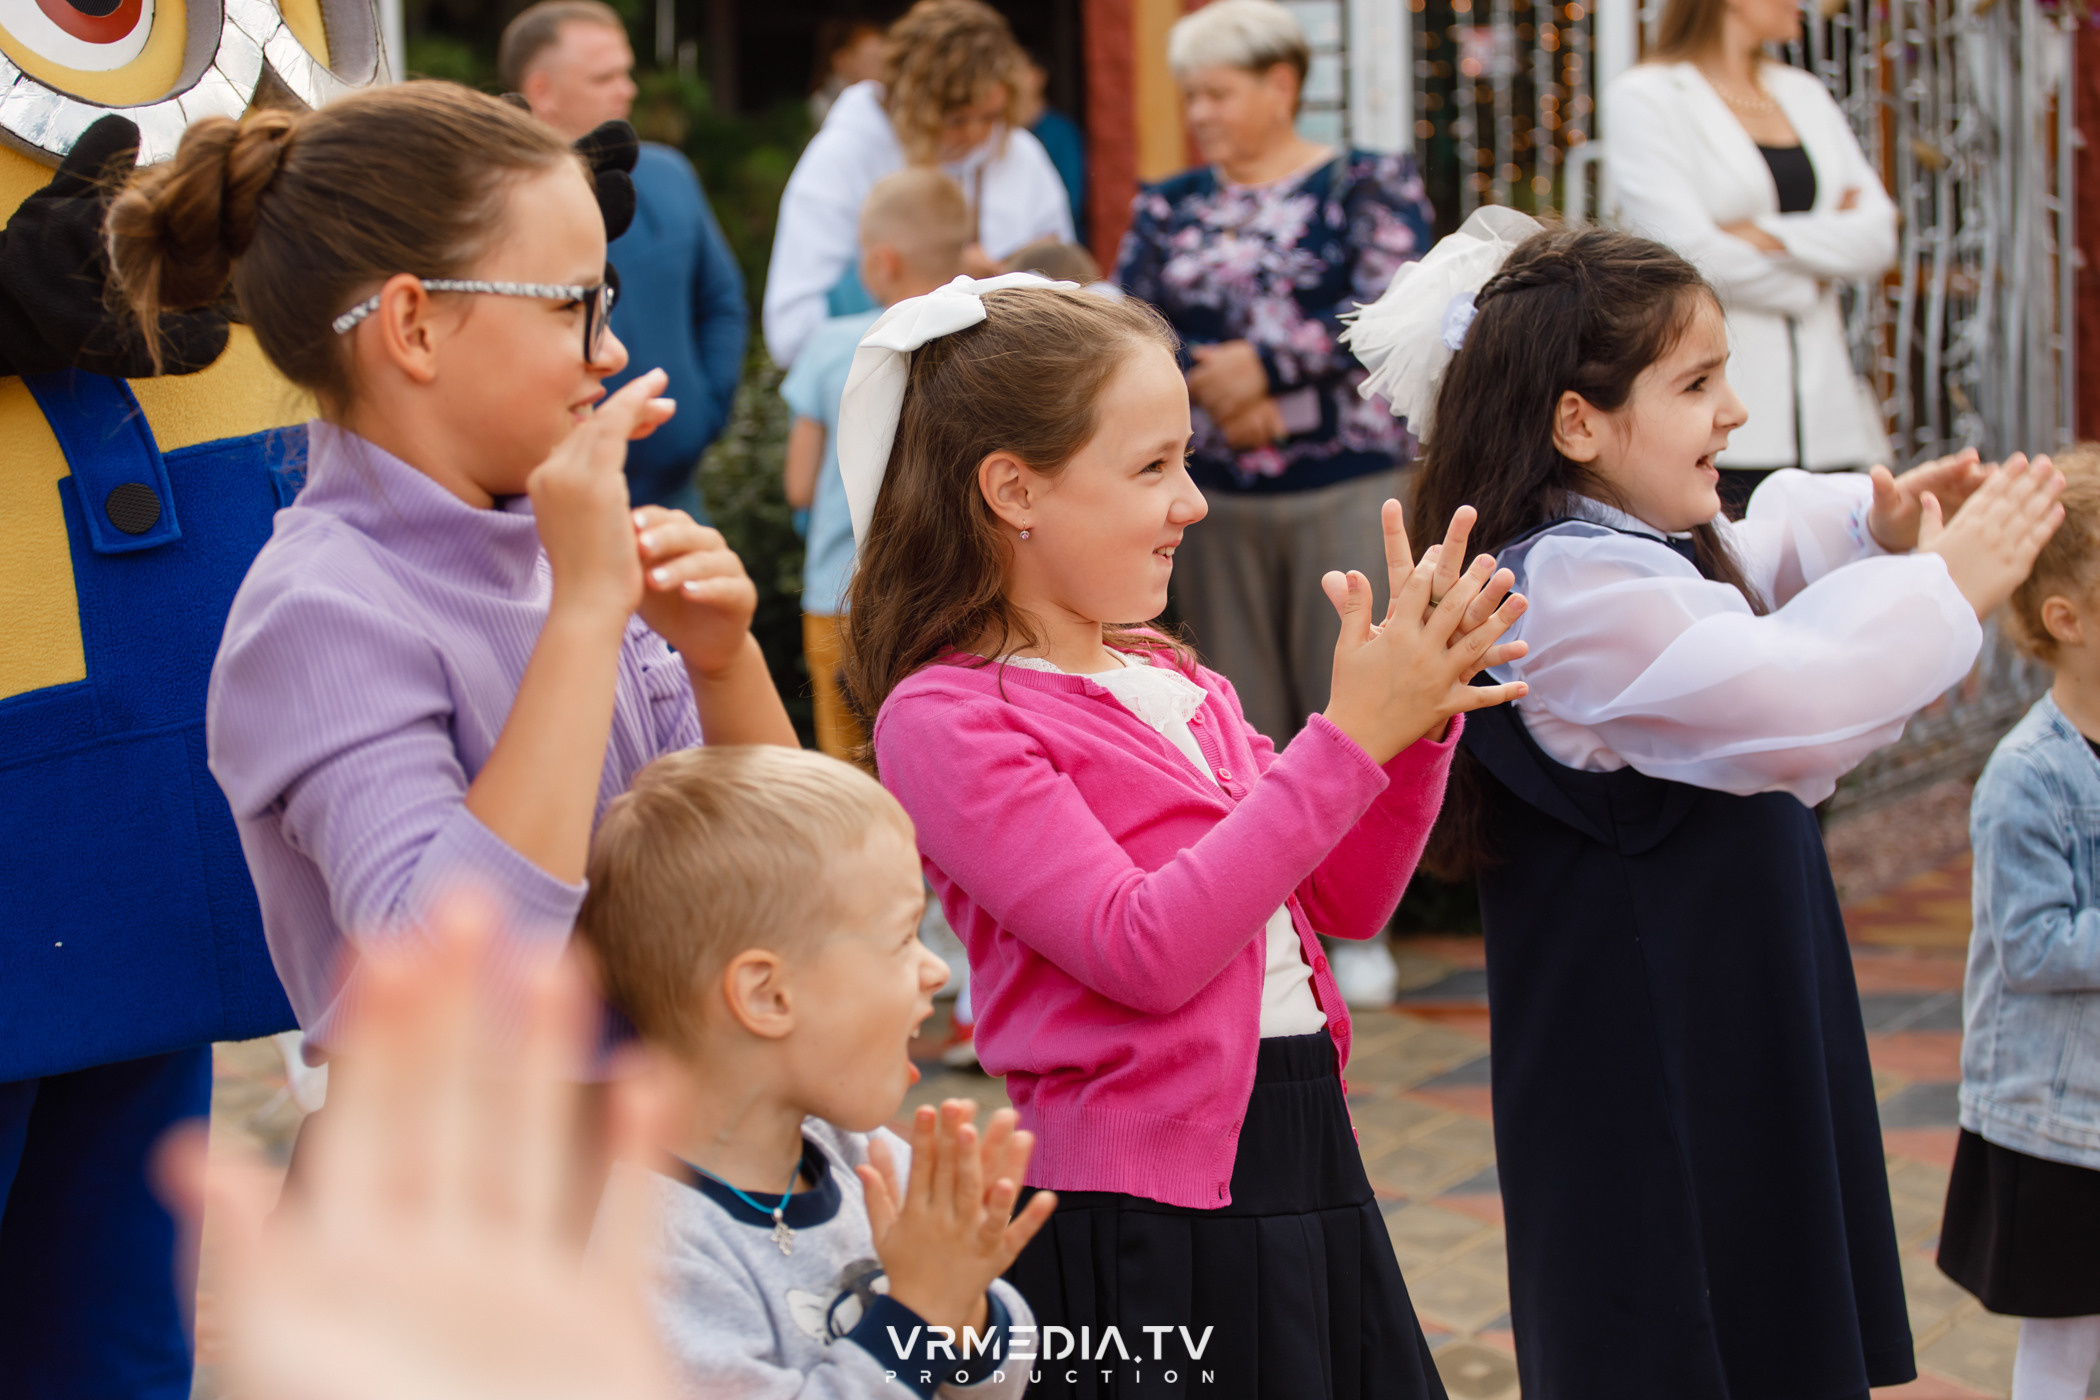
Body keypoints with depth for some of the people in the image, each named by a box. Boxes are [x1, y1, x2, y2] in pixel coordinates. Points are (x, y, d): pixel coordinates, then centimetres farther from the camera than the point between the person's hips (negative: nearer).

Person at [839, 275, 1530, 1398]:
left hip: (1307, 1165, 7)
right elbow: (1144, 950, -20)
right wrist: (1348, 738, -20)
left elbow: (1345, 899, 16)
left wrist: (1414, 721, -1)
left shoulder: (1169, 682, 12)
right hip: (1147, 1215, -7)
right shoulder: (946, 717, -11)